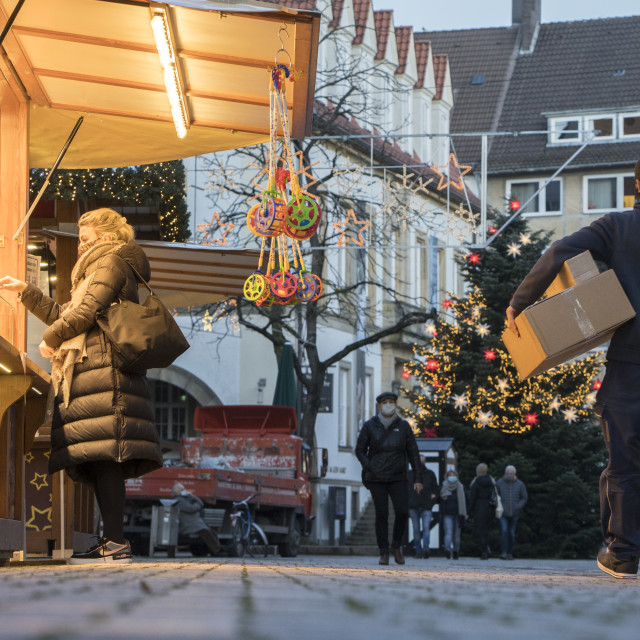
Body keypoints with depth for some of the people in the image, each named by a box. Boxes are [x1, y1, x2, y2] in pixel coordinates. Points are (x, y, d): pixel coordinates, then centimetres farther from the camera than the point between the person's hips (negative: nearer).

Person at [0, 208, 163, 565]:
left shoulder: (110, 261, 1)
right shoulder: (103, 267, 32)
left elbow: (86, 312, -12)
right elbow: (63, 314, 34)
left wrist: (51, 341, 1)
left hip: (101, 368, -10)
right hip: (98, 373, 10)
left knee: (104, 457, -17)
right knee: (103, 462, 2)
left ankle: (115, 542, -24)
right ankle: (113, 542, -2)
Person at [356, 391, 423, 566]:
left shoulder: (403, 426, -1)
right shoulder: (370, 426, -3)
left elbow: (413, 453, 1)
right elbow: (360, 450, 4)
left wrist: (418, 478, -3)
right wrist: (369, 468, -10)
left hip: (398, 478, 1)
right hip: (377, 478, -1)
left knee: (402, 512, -11)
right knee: (381, 514, -5)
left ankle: (397, 545, 13)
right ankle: (384, 553, 4)